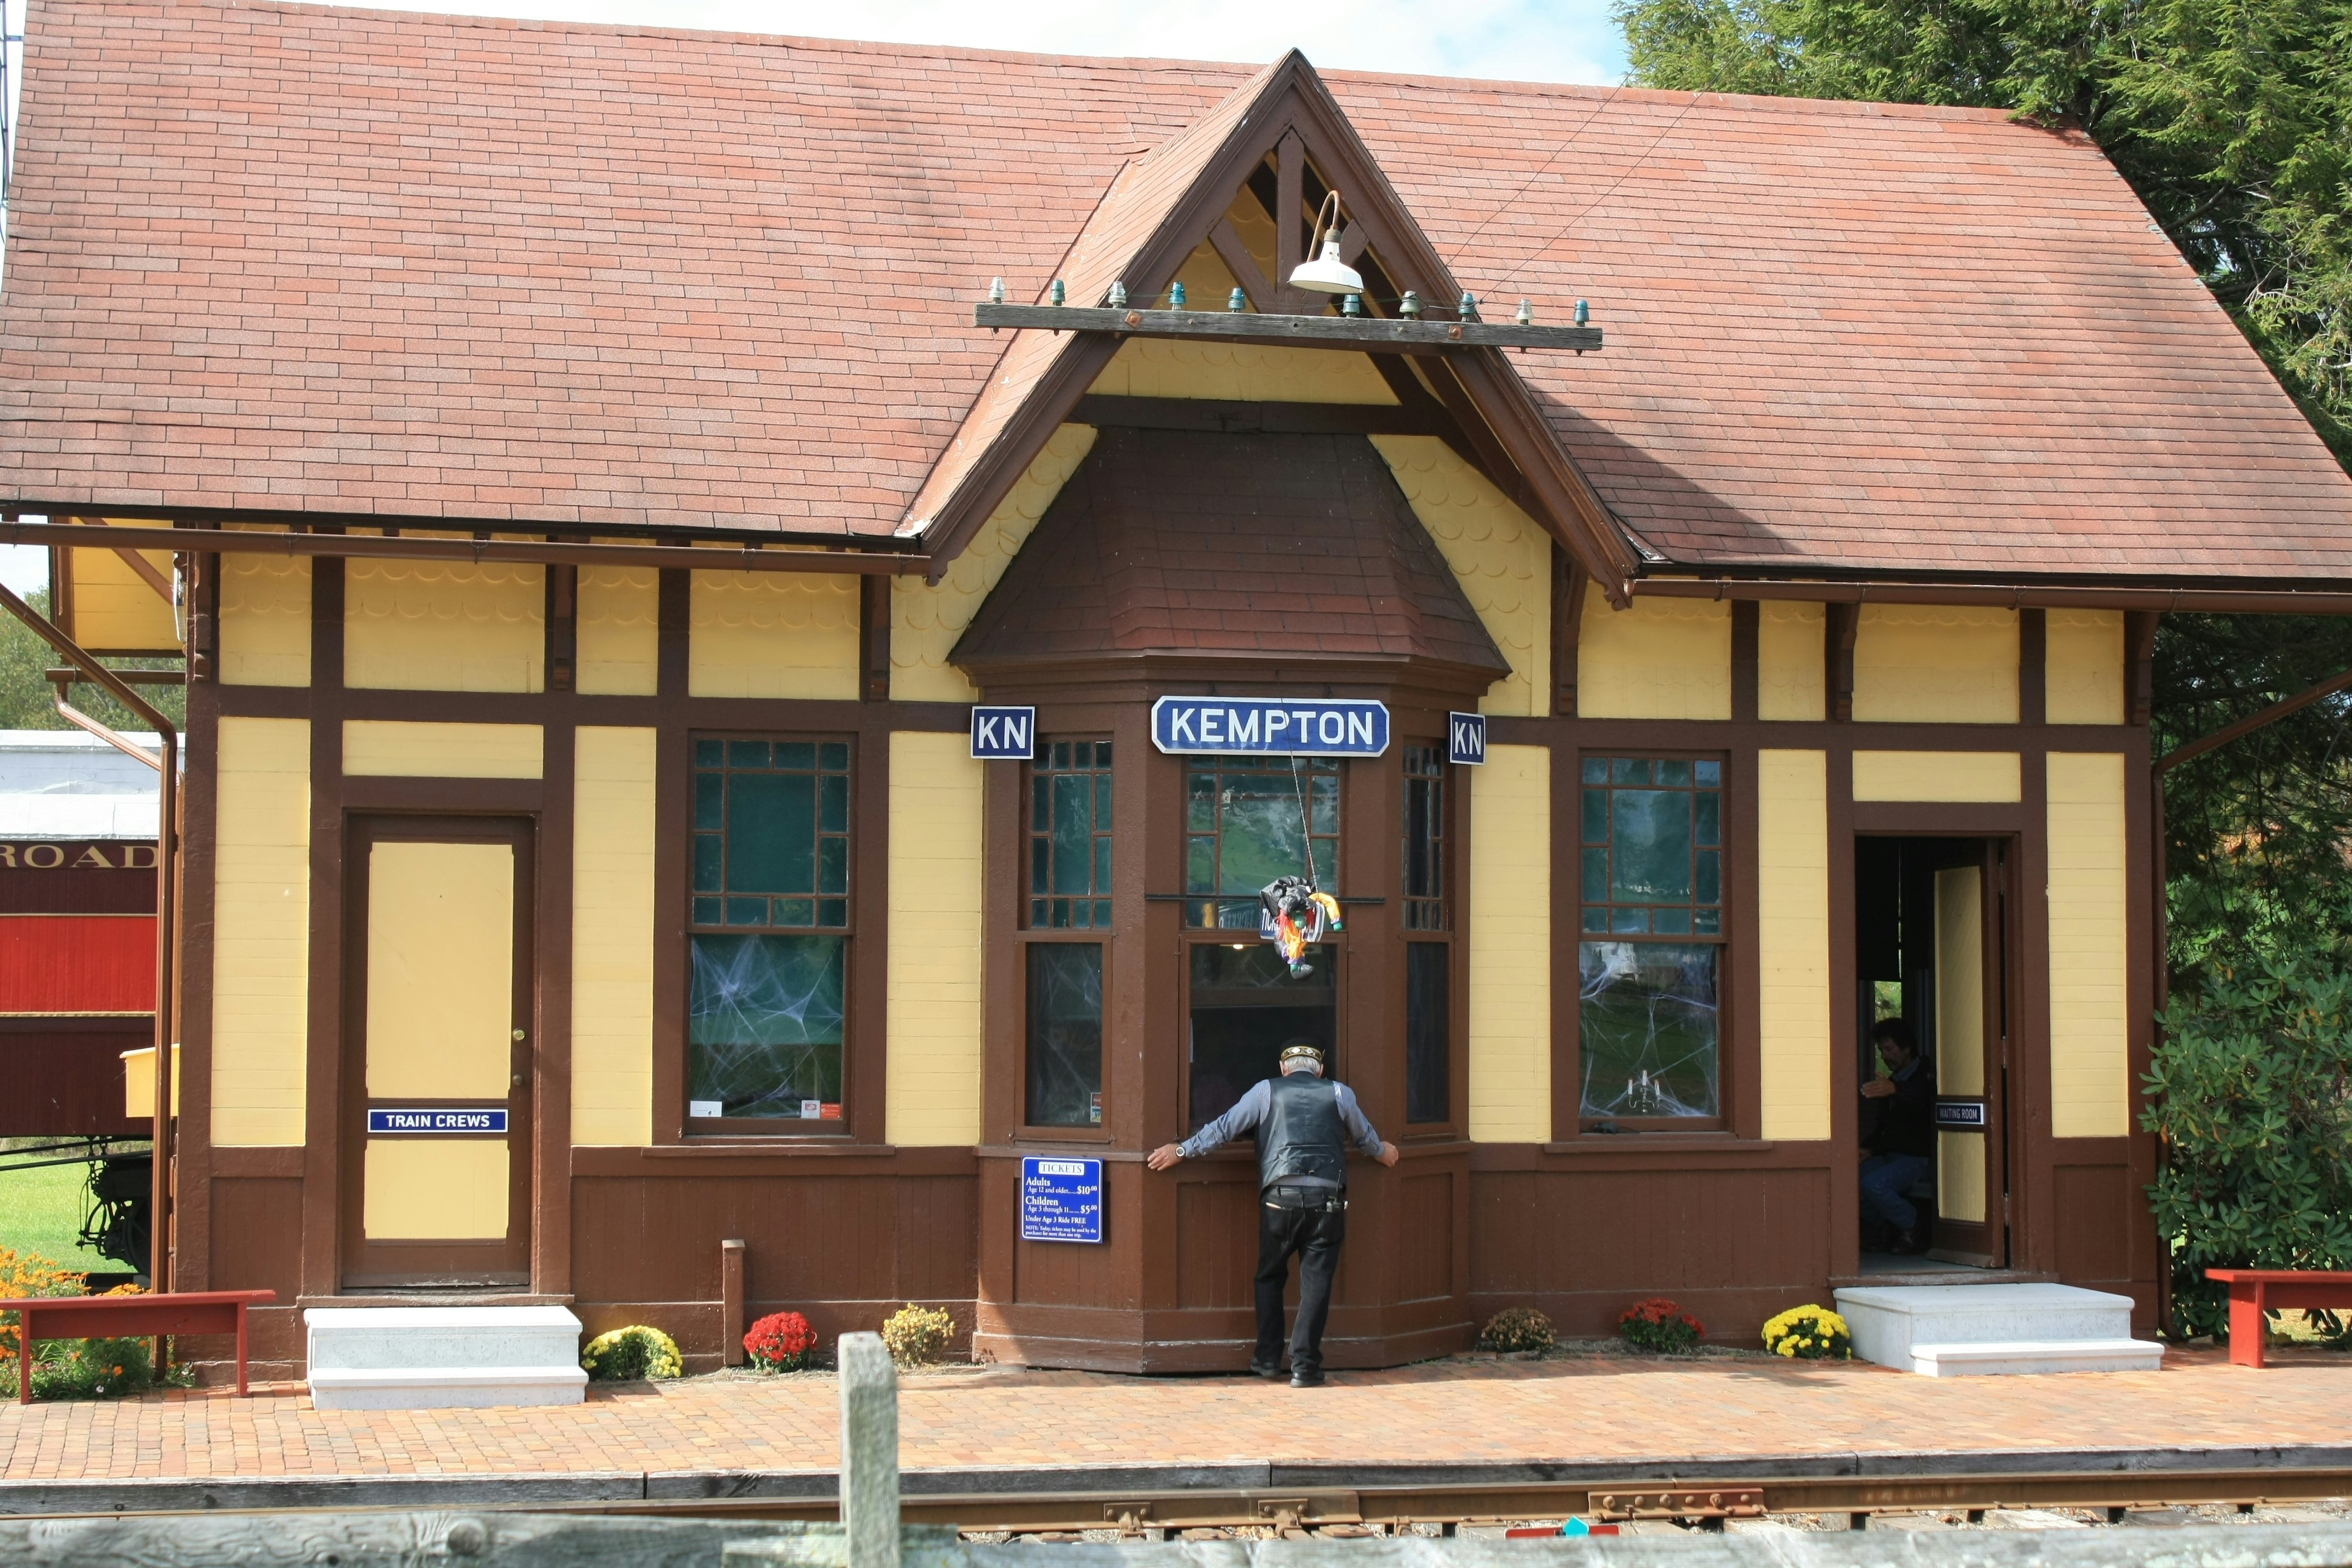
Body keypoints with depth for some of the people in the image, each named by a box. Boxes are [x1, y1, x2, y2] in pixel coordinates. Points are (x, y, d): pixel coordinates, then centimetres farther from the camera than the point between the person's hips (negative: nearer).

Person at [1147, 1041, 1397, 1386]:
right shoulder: (1340, 1094, 14)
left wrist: (1182, 1150, 20)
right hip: (1327, 1198, 0)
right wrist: (1382, 1152, 51)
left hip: (1279, 1196, 0)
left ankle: (1268, 1358, 18)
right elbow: (1364, 1136, 29)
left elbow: (1224, 1127, 11)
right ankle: (1305, 1366, 1)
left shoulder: (1267, 1090, 11)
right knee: (1316, 1282, 3)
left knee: (1270, 1276, 16)